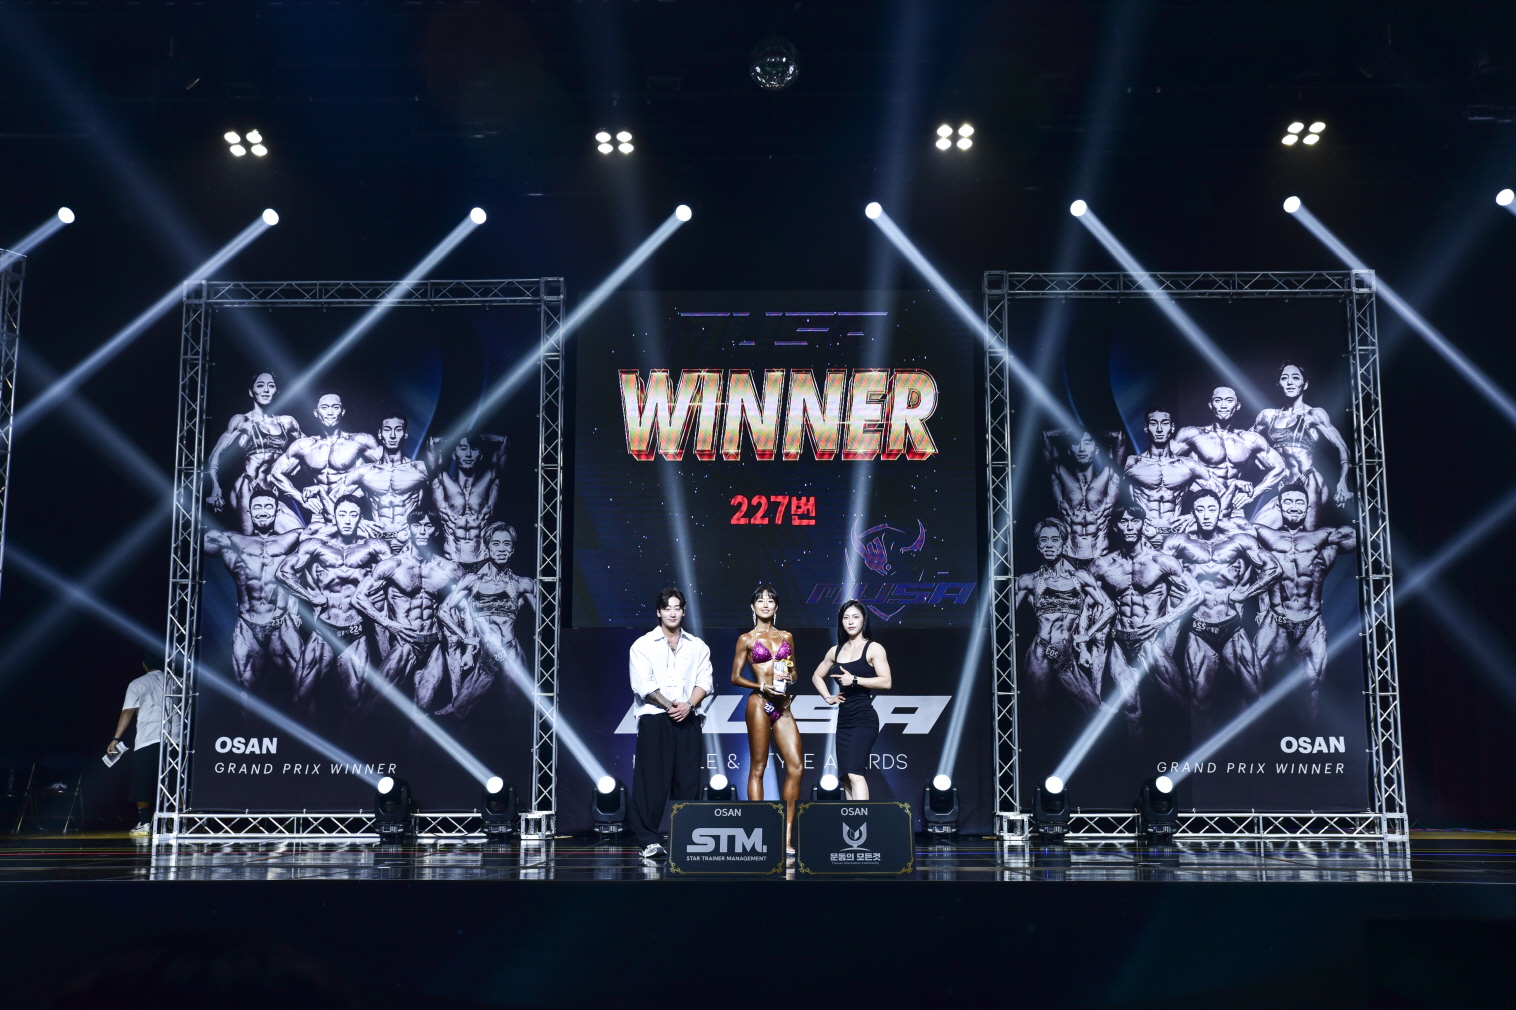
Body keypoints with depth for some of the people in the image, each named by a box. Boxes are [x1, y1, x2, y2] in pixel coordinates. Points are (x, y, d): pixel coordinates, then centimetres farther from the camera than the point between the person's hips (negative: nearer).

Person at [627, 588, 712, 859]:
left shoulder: (697, 646, 14)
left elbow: (705, 682, 6)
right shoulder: (643, 645, 5)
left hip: (688, 720, 3)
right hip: (654, 718, -3)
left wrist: (689, 705, -11)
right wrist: (669, 705, -15)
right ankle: (649, 840, -3)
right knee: (652, 781, -5)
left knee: (688, 781, 2)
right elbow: (643, 685, -5)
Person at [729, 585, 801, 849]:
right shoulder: (747, 639, 4)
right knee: (757, 768, -3)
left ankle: (787, 835, 0)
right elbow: (735, 677, 3)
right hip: (759, 703, -4)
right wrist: (762, 687, -12)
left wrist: (789, 678, -3)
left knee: (796, 766, -5)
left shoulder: (786, 637, 15)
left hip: (783, 706, 4)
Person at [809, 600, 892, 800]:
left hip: (864, 718, -7)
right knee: (846, 775, 6)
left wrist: (855, 680, -19)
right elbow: (817, 676, 28)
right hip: (843, 719, 7)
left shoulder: (873, 648, -4)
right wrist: (827, 697, 12)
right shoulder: (836, 651, 12)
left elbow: (887, 682, -15)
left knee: (854, 772, -19)